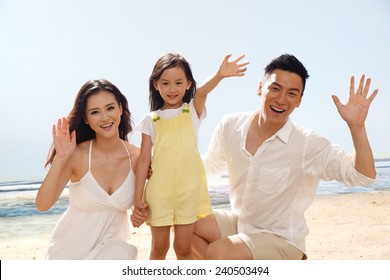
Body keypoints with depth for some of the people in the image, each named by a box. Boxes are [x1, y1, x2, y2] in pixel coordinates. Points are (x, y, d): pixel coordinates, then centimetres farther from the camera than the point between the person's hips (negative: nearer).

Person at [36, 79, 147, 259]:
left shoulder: (137, 156, -9)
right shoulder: (77, 154, -17)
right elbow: (42, 205, -22)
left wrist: (141, 214, -12)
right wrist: (60, 159, -31)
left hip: (111, 246, 1)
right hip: (70, 250, -1)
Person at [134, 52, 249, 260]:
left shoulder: (193, 111, 3)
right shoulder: (151, 120, 4)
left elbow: (202, 92, -19)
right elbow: (144, 159, 2)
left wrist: (219, 75, -40)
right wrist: (138, 196, -1)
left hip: (188, 190, 0)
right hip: (159, 190, 1)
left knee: (183, 247, 9)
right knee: (159, 247, 12)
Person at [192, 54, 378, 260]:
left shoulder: (308, 144, -21)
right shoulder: (230, 126, -8)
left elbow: (364, 176, -23)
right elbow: (211, 165, 10)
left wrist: (356, 126, -37)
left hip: (282, 239, -5)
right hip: (240, 223, 6)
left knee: (218, 252, -27)